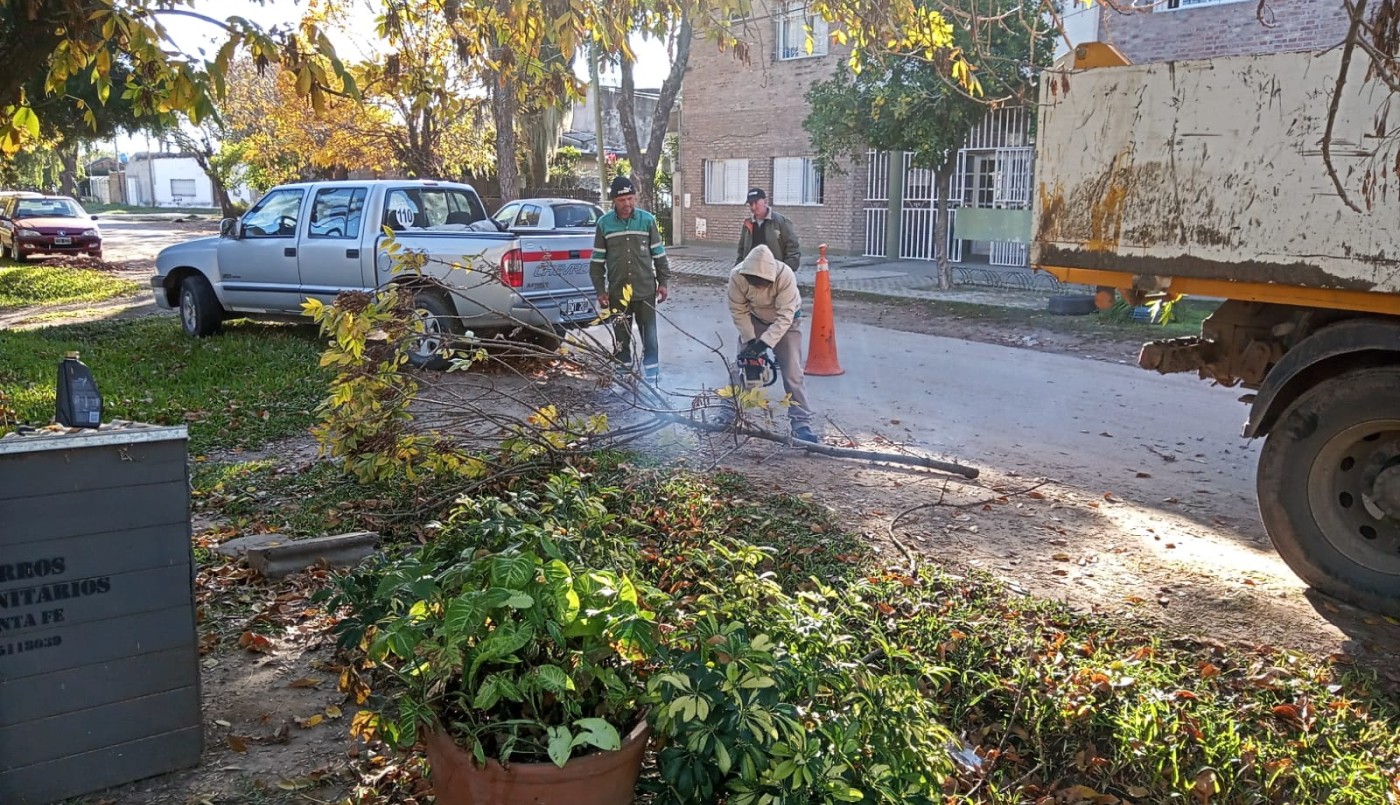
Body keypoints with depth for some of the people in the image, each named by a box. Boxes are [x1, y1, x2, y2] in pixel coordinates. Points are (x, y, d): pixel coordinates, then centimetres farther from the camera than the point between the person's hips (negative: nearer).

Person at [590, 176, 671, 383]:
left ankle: (652, 375, 13)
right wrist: (600, 290, 1)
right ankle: (623, 373, 21)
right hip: (617, 293, 1)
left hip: (645, 291, 0)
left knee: (649, 336, 3)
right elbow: (598, 260, 4)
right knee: (621, 337, 9)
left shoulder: (647, 220, -1)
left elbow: (659, 254, 6)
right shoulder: (604, 224, 0)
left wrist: (663, 282, 4)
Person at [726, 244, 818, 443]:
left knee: (792, 373, -11)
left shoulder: (785, 275, -37)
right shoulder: (737, 276, -28)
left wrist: (764, 343, -38)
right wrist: (750, 340, -22)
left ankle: (801, 424, -10)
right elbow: (739, 312, -17)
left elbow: (784, 317, -34)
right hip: (754, 320, 3)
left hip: (785, 323, -3)